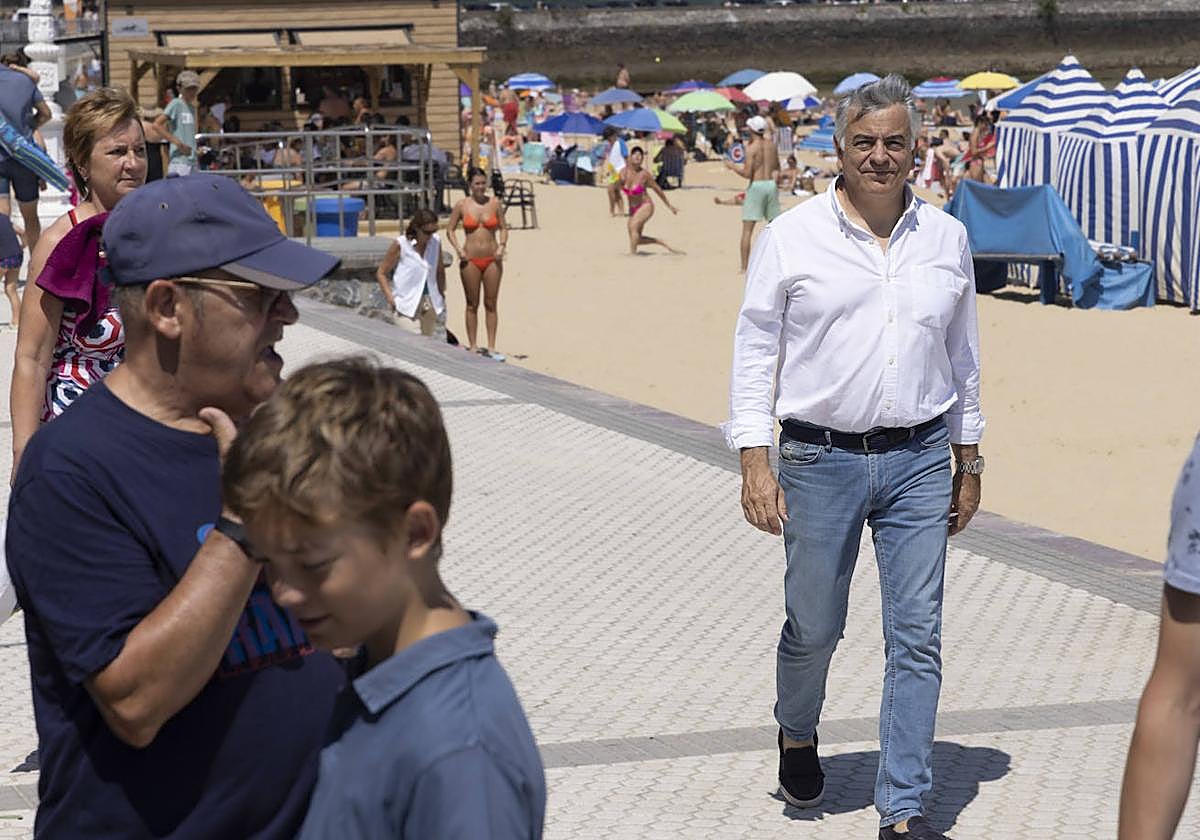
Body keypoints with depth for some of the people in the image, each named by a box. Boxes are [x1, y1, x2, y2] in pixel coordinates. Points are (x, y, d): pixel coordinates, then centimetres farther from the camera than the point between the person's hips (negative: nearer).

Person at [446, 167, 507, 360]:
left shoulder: (495, 203, 2)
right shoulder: (462, 205, -2)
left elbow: (503, 228, 10)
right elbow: (450, 230, 5)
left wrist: (502, 246, -7)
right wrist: (458, 249, -8)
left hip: (492, 259, 1)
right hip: (470, 260, -1)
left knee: (491, 304, 5)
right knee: (472, 305, 6)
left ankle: (491, 348, 11)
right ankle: (472, 347, 13)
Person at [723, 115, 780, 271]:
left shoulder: (751, 147, -10)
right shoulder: (772, 145, 7)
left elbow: (747, 173, -14)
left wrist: (732, 166, 0)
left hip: (756, 186, -6)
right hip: (771, 184, 6)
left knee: (747, 228, -2)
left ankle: (744, 266, -6)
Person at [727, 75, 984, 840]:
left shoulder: (946, 237, 7)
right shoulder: (792, 237, -2)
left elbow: (963, 354, 14)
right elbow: (756, 348, 0)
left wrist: (969, 460, 14)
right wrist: (755, 460, -7)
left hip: (920, 461, 2)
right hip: (821, 459, -2)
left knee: (917, 637, -1)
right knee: (812, 627, 10)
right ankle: (797, 736, 41)